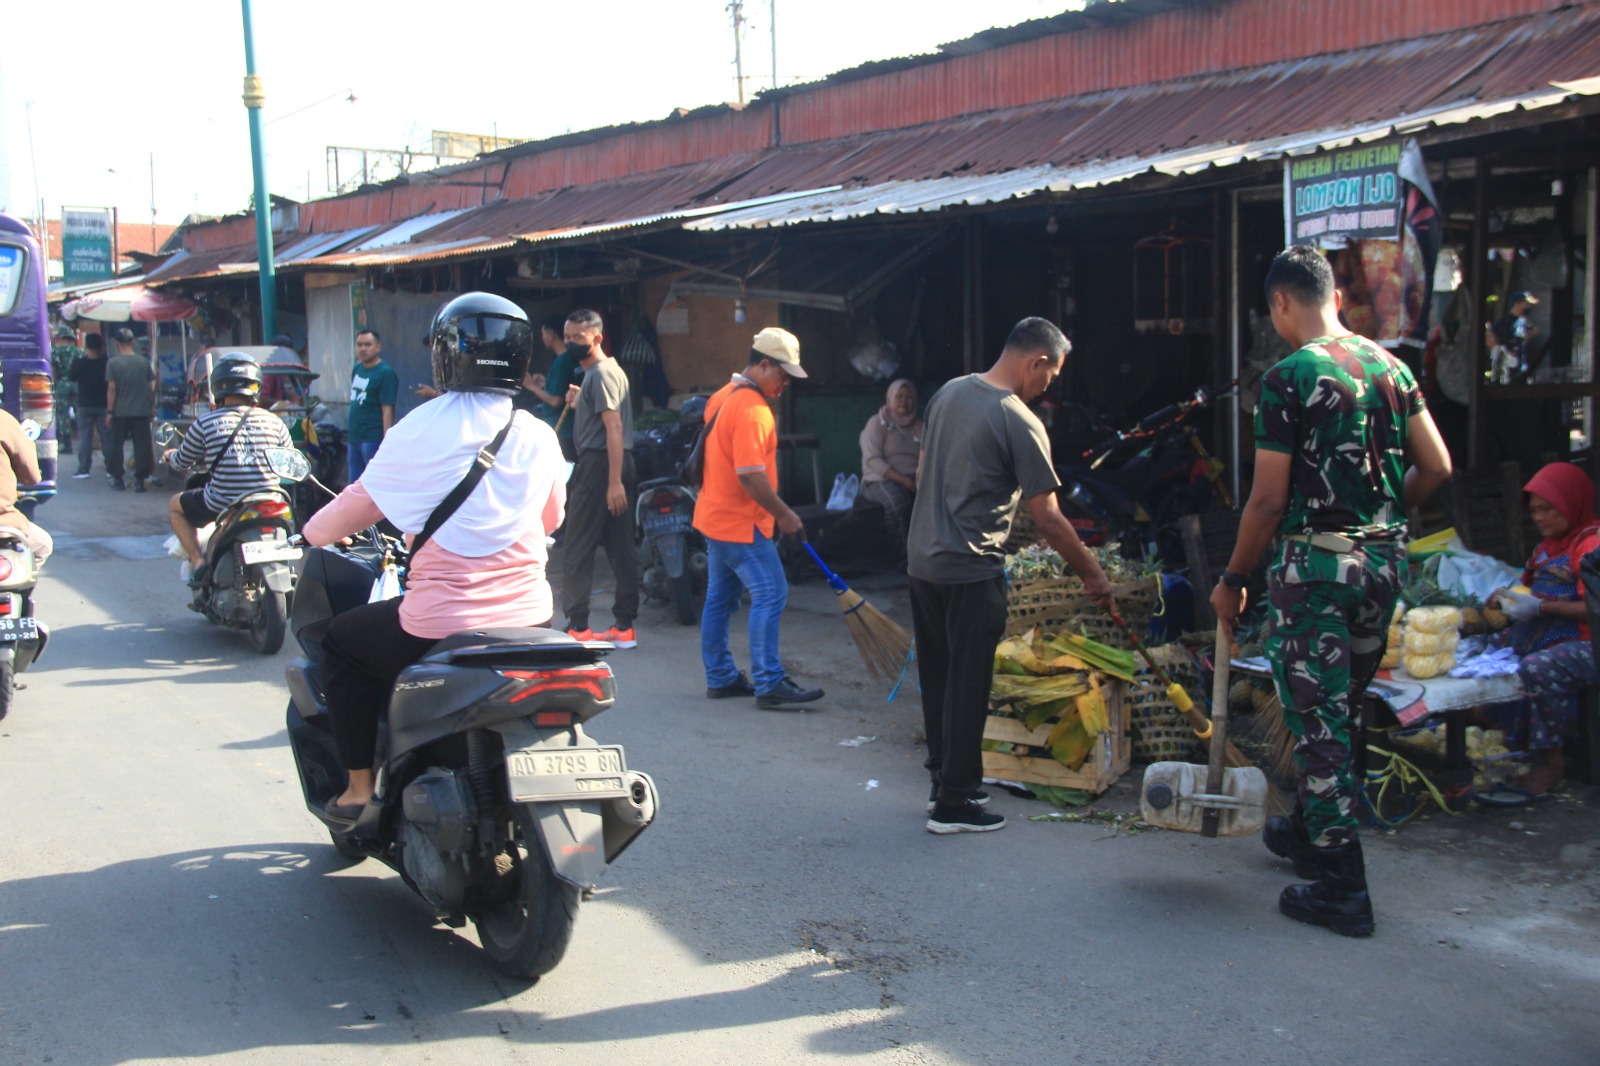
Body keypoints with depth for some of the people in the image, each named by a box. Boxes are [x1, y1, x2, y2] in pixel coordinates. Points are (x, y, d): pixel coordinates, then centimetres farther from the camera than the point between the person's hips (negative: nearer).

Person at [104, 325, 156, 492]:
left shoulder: (113, 363, -7)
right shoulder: (144, 362, 0)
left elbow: (111, 389, -9)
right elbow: (150, 388, 4)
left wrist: (109, 411, -4)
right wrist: (152, 406, 15)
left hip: (120, 412, -1)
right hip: (141, 411, 1)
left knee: (116, 445, 11)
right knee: (141, 446, 4)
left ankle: (118, 479, 16)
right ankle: (139, 480, 1)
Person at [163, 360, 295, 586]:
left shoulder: (205, 423, -6)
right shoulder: (273, 421, -1)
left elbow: (183, 461, 8)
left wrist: (169, 455, 32)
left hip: (221, 505, -2)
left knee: (175, 505, 25)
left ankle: (198, 561, 8)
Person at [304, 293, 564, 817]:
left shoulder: (421, 430, -7)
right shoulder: (539, 438, 4)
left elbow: (356, 508, 2)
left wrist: (313, 530, 23)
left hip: (439, 627, -5)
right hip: (529, 617, 5)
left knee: (342, 639, 21)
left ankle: (359, 788, 20)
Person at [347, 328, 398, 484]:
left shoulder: (385, 373, -10)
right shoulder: (357, 369, 14)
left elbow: (387, 410, -16)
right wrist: (350, 438, 18)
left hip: (373, 440, -8)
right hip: (354, 439, 8)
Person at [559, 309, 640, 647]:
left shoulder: (600, 373, -11)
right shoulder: (608, 369, 20)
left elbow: (614, 427, -20)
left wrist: (614, 481, -25)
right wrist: (579, 403, 13)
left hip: (599, 465, -10)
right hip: (618, 466, 10)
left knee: (577, 549, -5)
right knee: (620, 547, 8)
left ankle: (578, 626, -3)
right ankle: (624, 626, 11)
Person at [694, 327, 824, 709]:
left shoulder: (722, 396, 12)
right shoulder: (753, 409, -20)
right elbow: (750, 475, -25)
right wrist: (784, 514, -16)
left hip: (714, 516, 11)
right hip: (741, 523, -11)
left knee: (720, 597, 14)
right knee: (770, 594, -9)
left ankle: (720, 677, 22)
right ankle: (769, 683, -9)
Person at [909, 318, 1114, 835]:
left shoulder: (949, 393, 8)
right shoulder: (1021, 422, -15)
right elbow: (1048, 519, -14)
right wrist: (1092, 573, -4)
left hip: (922, 560, 8)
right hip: (970, 570, -8)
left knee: (937, 679, 17)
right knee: (967, 688, 1)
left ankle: (944, 779, 29)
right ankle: (954, 803, 8)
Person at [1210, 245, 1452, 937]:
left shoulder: (1288, 378, -13)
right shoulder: (1389, 366, 7)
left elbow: (1269, 499, -13)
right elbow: (1436, 467, 9)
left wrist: (1233, 580, -3)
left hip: (1315, 563, -7)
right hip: (1384, 561, 7)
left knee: (1317, 720, -1)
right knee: (1341, 710, 21)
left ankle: (1342, 889, 2)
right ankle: (1309, 830, 39)